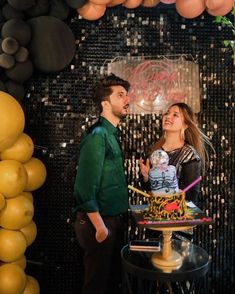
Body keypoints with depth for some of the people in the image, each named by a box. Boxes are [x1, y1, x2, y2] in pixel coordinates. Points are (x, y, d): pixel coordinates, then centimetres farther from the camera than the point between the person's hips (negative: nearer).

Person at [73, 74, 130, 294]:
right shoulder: (97, 135, -19)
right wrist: (100, 227, -18)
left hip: (114, 219, 8)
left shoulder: (111, 133, 9)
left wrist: (117, 221, 11)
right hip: (100, 222, -8)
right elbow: (85, 187, -23)